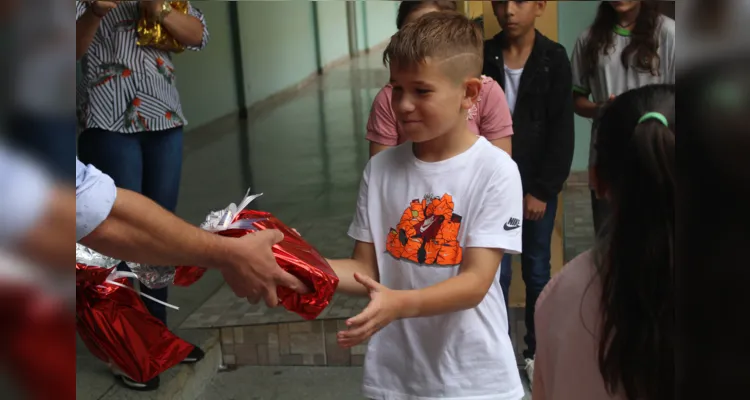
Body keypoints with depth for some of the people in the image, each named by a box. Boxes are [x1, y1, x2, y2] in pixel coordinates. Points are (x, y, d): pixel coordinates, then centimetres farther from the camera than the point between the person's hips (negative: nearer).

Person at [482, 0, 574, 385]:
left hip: (537, 185, 0)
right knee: (495, 273, 4)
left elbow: (562, 132, -8)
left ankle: (536, 351, 28)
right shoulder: (483, 56, -3)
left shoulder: (554, 59, -7)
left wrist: (543, 190, -11)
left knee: (537, 271, 12)